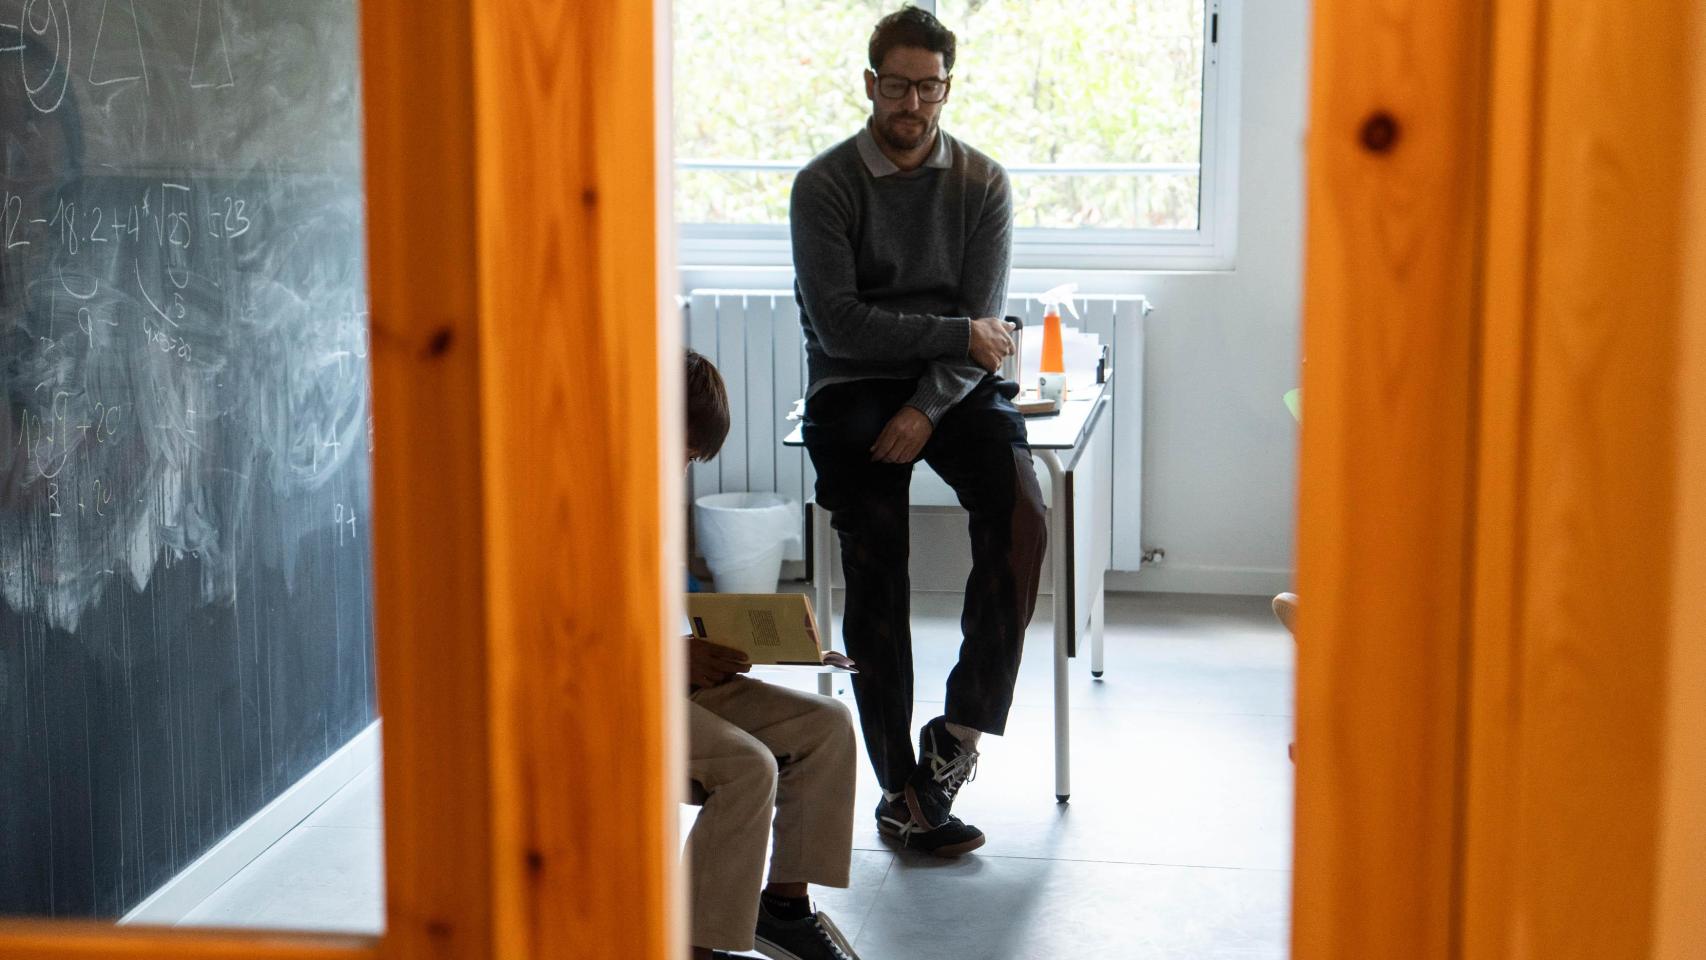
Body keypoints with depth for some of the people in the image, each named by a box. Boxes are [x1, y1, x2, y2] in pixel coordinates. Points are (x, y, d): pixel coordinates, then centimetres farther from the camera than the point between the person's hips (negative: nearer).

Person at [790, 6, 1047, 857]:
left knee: (1020, 516, -25)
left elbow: (983, 323, -2)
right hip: (855, 389, -2)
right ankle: (903, 789, -13)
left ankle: (962, 725, -15)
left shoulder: (982, 183, 4)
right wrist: (957, 335, -12)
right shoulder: (824, 186, -2)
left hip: (952, 385, 2)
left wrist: (927, 409, -17)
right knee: (876, 570, -18)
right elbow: (839, 325, -11)